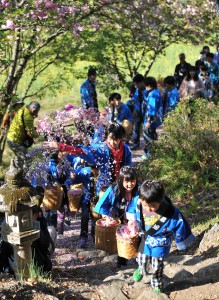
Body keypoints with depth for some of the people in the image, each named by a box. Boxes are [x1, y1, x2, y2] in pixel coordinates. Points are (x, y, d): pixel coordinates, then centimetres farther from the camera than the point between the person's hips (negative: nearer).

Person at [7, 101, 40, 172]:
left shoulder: (22, 110, 2)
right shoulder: (28, 116, -27)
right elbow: (31, 133, -22)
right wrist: (37, 134, -2)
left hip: (10, 137, 10)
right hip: (16, 141, -10)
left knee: (18, 158, 28)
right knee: (27, 160, 0)